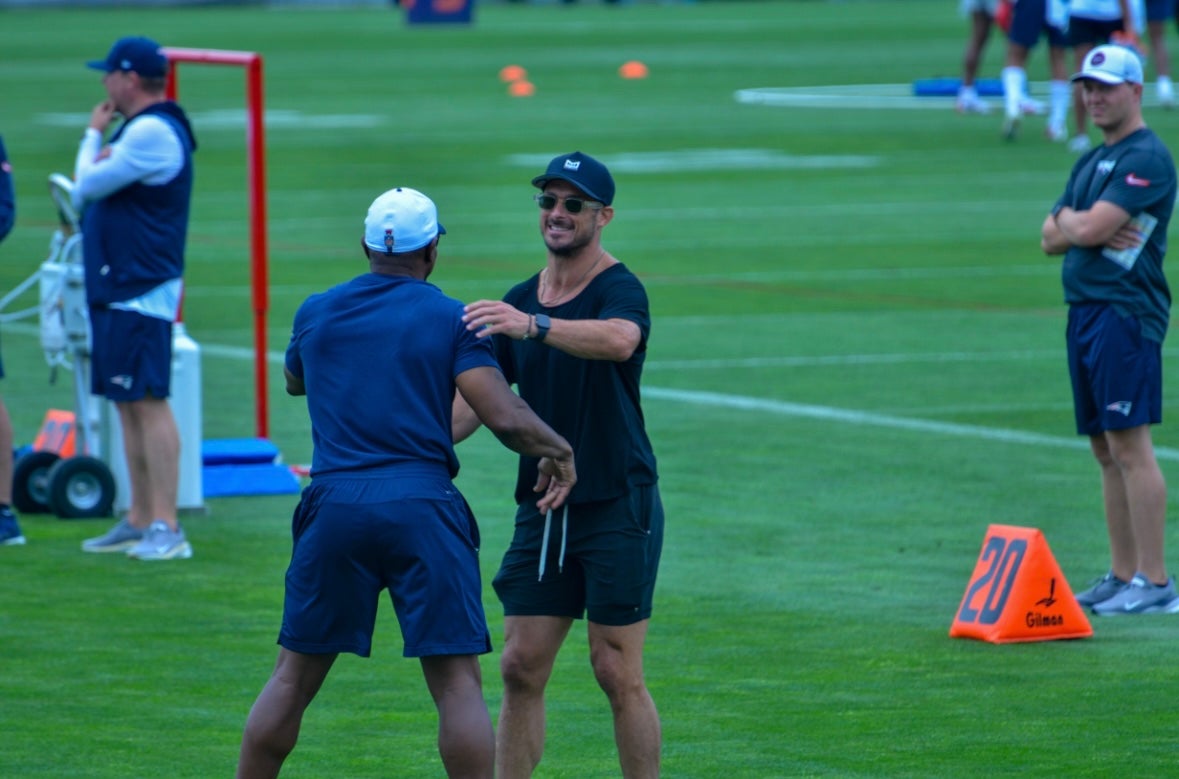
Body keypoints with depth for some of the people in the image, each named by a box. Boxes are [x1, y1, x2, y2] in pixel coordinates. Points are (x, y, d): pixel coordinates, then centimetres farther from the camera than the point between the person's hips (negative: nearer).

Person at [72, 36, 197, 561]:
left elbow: (87, 186, -14)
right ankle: (139, 522, 17)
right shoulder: (138, 130, 19)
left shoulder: (152, 133, -15)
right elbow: (94, 190, 18)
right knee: (128, 405, 12)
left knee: (149, 402, -13)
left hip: (141, 293, -11)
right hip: (116, 291, 11)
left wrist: (93, 135, 3)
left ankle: (166, 527, -15)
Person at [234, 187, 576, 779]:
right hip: (424, 508, -3)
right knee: (457, 683, 0)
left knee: (293, 678, 10)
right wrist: (559, 450, 9)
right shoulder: (450, 319, 1)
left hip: (333, 507, 3)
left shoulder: (315, 313, 11)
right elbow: (505, 418, -8)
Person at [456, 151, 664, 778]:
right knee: (520, 668, 5)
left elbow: (619, 339, -34)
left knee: (618, 673, -5)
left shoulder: (620, 289, -10)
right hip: (541, 507, 7)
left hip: (617, 506, -7)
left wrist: (534, 326, -49)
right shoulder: (520, 301, 12)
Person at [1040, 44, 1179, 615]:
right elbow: (1051, 239, 17)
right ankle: (1123, 577, 12)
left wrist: (1070, 219, 4)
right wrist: (1084, 227, -3)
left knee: (1129, 446, -13)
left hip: (1126, 314, -10)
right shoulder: (1091, 163, 21)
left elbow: (1091, 228, -18)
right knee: (1106, 451, 9)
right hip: (1085, 312, 10)